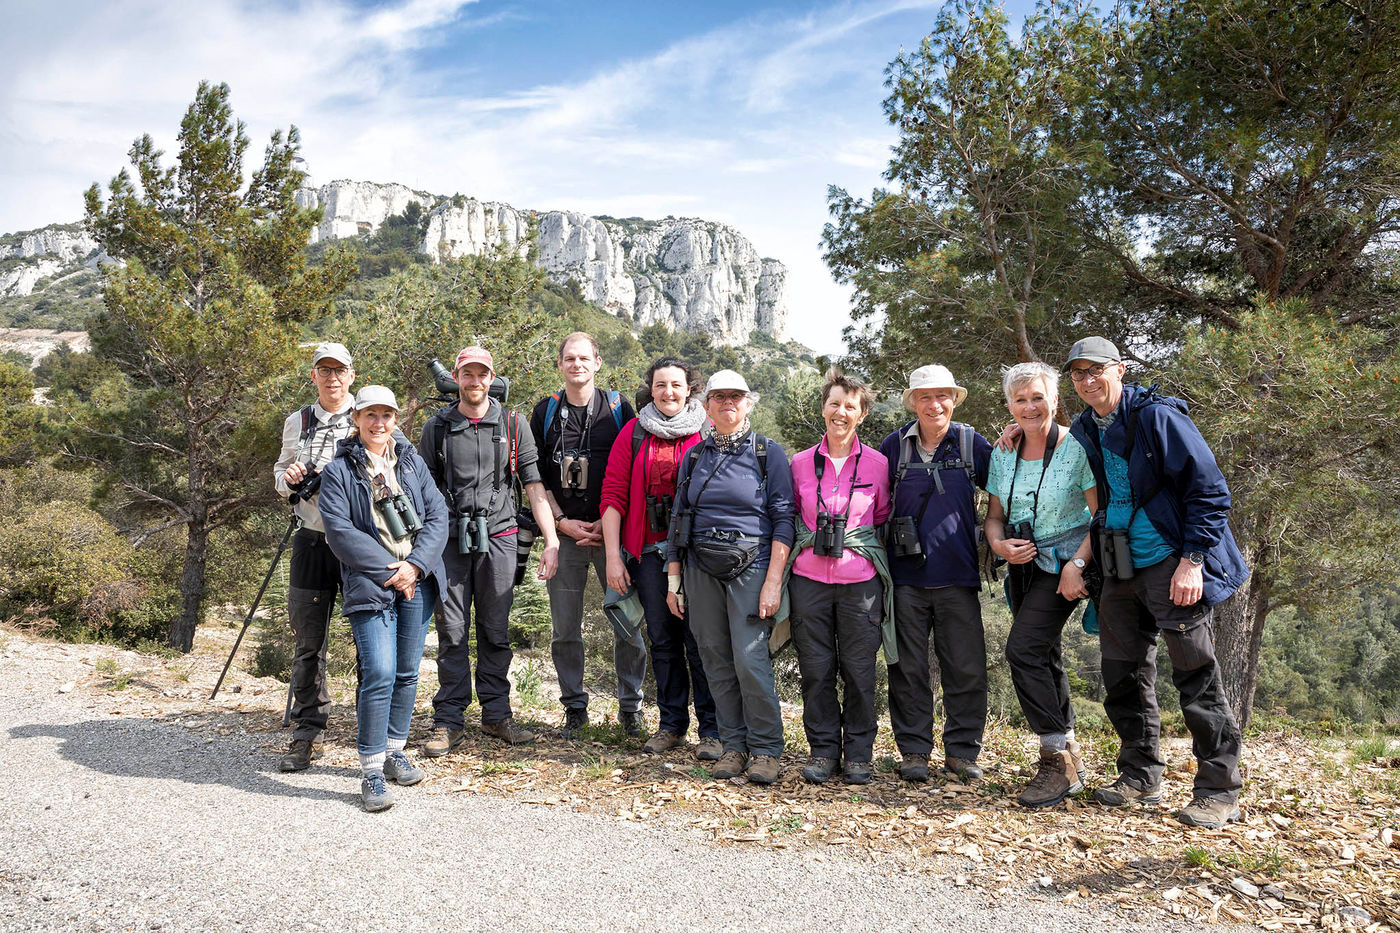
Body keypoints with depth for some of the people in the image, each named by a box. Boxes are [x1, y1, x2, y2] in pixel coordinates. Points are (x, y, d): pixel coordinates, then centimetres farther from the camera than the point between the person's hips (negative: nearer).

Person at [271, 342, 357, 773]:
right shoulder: (296, 423, 13)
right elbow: (280, 471, 23)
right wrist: (288, 478, 0)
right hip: (311, 540, 3)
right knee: (307, 643, 5)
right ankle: (307, 735, 15)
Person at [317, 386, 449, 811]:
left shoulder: (412, 461, 13)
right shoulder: (338, 471, 1)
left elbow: (437, 515, 6)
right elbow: (339, 532, -8)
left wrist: (416, 565, -8)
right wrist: (387, 570, -12)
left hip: (417, 581, 4)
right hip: (370, 584, -4)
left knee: (407, 672, 9)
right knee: (379, 673, -13)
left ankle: (394, 750, 25)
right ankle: (371, 770, -4)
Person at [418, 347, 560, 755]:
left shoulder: (513, 425, 7)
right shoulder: (437, 427, 7)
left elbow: (534, 485, 4)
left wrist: (552, 540, -4)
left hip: (498, 536, 0)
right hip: (449, 539, 0)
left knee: (495, 631, 6)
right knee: (452, 631, 2)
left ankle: (496, 715, 17)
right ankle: (449, 721, 10)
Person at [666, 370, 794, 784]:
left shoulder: (768, 454, 1)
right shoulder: (694, 456, 12)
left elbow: (783, 519, -4)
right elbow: (678, 519, 15)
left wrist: (773, 581, -12)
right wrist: (673, 579, 10)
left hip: (751, 567, -4)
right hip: (701, 568, 4)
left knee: (750, 659, -10)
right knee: (716, 661, 5)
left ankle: (765, 749, 4)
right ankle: (734, 745, 17)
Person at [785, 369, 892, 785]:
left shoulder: (878, 464, 2)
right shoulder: (801, 463, 6)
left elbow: (885, 520, 12)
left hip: (860, 582, -1)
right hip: (810, 579, 1)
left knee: (859, 671, 4)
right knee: (816, 669, 5)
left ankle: (858, 753, 19)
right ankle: (823, 749, 19)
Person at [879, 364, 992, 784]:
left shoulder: (971, 443, 5)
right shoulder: (895, 445, 5)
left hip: (957, 575, 0)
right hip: (906, 574, 0)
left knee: (966, 668, 3)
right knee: (908, 668, 5)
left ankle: (962, 751, 17)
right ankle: (914, 751, 16)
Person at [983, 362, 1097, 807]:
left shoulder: (1076, 448, -10)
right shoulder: (1003, 455, 7)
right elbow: (994, 515, 12)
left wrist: (1077, 563, -21)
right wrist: (1000, 545, -9)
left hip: (1063, 565, -7)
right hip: (1022, 566, 7)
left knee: (1023, 648, -19)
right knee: (1043, 655, 12)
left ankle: (1057, 761, -9)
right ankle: (1068, 754, 27)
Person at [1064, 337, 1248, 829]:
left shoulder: (1157, 417, -9)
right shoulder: (1082, 432, 10)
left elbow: (1208, 489, -11)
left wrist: (1192, 561, -17)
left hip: (1171, 564, -7)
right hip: (1120, 570, 7)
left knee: (1196, 674, -3)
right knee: (1123, 674, 10)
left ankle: (1219, 791, 7)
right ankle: (1141, 778, 23)